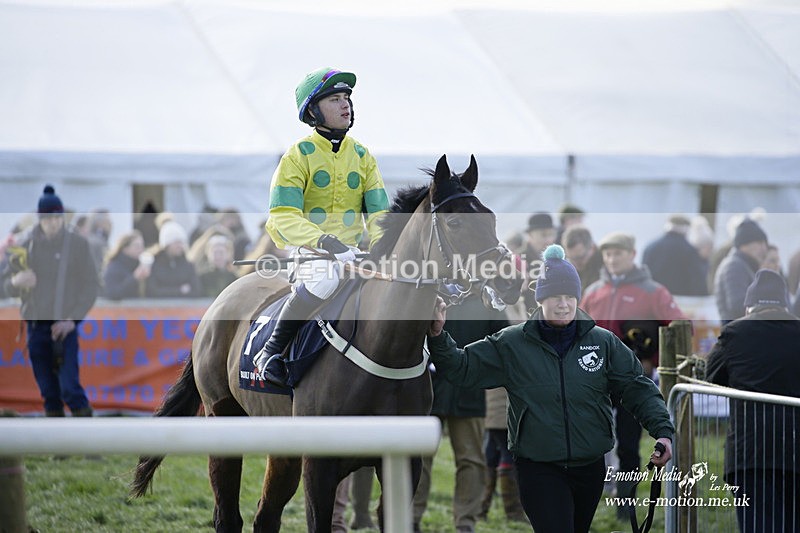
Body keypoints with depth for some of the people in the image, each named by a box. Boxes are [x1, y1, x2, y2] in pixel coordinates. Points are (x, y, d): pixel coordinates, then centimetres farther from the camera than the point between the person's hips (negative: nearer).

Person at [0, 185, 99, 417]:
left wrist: (72, 319, -11)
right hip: (35, 325, 3)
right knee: (48, 390, 7)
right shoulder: (27, 247, 6)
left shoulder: (77, 244, -2)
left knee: (69, 386, -13)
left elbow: (91, 286, -1)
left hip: (64, 326, -3)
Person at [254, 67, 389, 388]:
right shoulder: (298, 156, -3)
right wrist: (323, 240, -30)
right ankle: (271, 351, -23)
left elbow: (378, 213, 7)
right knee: (327, 279, -39)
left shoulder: (362, 156, 13)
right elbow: (284, 217, -13)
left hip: (353, 250, 5)